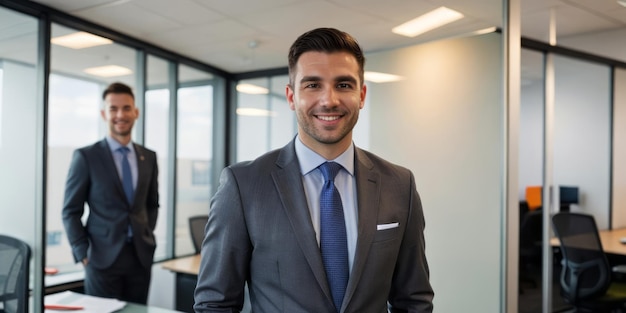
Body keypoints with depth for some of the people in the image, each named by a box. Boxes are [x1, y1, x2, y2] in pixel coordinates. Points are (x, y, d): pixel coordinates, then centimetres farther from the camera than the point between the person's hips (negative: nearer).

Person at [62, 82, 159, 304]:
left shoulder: (148, 157, 9)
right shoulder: (86, 156, -3)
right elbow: (71, 212, -2)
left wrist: (147, 237, 7)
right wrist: (84, 255, -7)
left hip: (141, 255, 4)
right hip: (103, 257, -3)